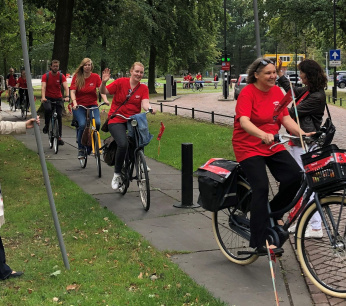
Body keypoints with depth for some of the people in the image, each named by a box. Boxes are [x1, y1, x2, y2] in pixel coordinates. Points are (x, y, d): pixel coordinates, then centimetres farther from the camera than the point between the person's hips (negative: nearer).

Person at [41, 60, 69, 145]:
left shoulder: (61, 76, -4)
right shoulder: (46, 76, -7)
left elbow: (65, 86, -17)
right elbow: (43, 87, -19)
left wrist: (67, 96, -36)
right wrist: (43, 97, -37)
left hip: (58, 98, 2)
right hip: (48, 98, -2)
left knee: (59, 116, -2)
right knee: (48, 109, -32)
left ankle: (59, 137, 7)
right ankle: (46, 125, -6)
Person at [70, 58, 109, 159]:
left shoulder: (95, 77, 0)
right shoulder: (77, 77, -1)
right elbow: (72, 91, -8)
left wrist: (105, 100, -27)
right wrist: (74, 102, -25)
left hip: (92, 105, 1)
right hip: (79, 106, -1)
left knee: (97, 123, -23)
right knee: (82, 124, -23)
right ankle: (80, 149, -7)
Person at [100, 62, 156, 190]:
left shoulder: (143, 88, 5)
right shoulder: (121, 82, -3)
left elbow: (145, 102, -11)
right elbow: (104, 91, -8)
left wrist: (149, 108, -33)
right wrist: (103, 82, -28)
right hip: (117, 120, -3)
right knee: (123, 144, -25)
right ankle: (117, 174, -6)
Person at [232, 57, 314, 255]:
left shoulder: (277, 92, 6)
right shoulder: (247, 93, -13)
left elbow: (286, 118, 2)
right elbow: (244, 121, -27)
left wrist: (302, 133, -15)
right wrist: (263, 135, -44)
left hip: (273, 146, 6)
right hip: (249, 148, -6)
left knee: (295, 176, -14)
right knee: (261, 188, -18)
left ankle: (274, 212, 12)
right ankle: (259, 242, -11)